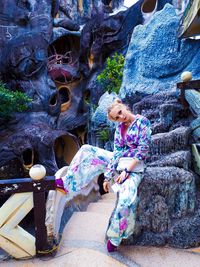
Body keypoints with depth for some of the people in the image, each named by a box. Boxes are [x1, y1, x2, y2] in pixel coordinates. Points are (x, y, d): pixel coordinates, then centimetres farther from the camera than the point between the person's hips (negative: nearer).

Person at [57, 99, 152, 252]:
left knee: (126, 198, -30)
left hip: (134, 166, -5)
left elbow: (143, 149, -16)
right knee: (87, 150, -2)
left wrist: (127, 171, -19)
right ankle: (67, 182, 7)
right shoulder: (120, 127, 4)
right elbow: (117, 152, -1)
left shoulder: (142, 121, -11)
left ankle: (115, 237, -4)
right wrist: (108, 176, -7)